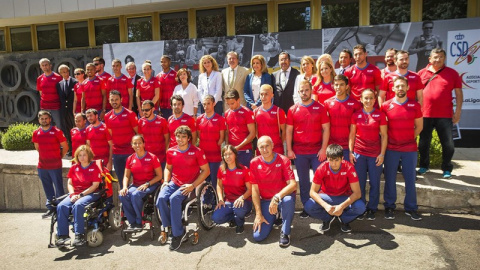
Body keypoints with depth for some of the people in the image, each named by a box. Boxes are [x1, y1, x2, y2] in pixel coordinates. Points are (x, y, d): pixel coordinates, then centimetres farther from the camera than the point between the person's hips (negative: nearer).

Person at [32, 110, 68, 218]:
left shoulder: (57, 132, -8)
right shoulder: (36, 133, 6)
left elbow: (65, 147, -2)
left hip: (55, 166, -5)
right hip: (42, 166, 5)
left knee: (58, 189, 0)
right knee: (47, 189, 15)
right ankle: (50, 208, 26)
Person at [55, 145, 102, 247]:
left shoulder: (94, 167, 0)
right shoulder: (74, 167, 15)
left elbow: (95, 185, -7)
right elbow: (69, 183, 14)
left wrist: (81, 194, -14)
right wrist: (72, 194, -6)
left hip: (90, 194, -5)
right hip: (75, 194, 5)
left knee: (78, 205, -35)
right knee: (61, 206, -23)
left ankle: (79, 235, -29)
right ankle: (62, 235, -19)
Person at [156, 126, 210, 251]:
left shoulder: (197, 151, -7)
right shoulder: (171, 152, 6)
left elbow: (206, 170, -5)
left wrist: (192, 185, -14)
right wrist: (166, 181, 2)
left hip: (189, 185, -4)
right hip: (174, 183, 4)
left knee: (174, 199, -31)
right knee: (161, 199, -25)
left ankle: (178, 233, -18)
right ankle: (169, 227, -7)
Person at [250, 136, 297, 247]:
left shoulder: (283, 160, -12)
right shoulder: (254, 163, -5)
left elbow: (293, 184, -23)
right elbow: (255, 189, -3)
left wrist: (277, 197, -38)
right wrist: (258, 214, -8)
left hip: (282, 197, -2)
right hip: (265, 201, 2)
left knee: (288, 200, -40)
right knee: (258, 236, -10)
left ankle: (285, 232, -12)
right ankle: (273, 218, 23)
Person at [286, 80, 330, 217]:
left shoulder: (320, 108, 2)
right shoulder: (293, 110, 5)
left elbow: (326, 129, 0)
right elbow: (289, 131, 5)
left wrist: (323, 149, -8)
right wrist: (289, 149, -1)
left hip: (317, 151, -1)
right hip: (299, 152, 1)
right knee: (303, 181, 10)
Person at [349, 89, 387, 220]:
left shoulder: (380, 115, 0)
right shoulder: (356, 115, 4)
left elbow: (384, 135, 1)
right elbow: (352, 134, 7)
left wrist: (382, 154, -5)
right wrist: (350, 152, 1)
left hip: (375, 154, -1)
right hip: (359, 153, 1)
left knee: (375, 183, 5)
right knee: (359, 182, 5)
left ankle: (372, 209, 19)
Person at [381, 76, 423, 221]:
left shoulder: (415, 105, 2)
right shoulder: (386, 106, -1)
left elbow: (419, 126, 11)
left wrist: (409, 138, 6)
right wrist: (387, 139, 1)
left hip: (410, 148, 1)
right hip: (391, 148, -1)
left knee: (410, 178, 6)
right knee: (390, 178, 6)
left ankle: (411, 208, 20)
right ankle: (389, 207, 19)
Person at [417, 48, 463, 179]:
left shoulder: (452, 73, 3)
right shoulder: (422, 73, 5)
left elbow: (459, 93, 5)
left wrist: (458, 111, -2)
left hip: (445, 115, -1)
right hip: (425, 114, 1)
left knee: (448, 144, 3)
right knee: (423, 143, 11)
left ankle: (447, 169, 21)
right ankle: (424, 166, 28)